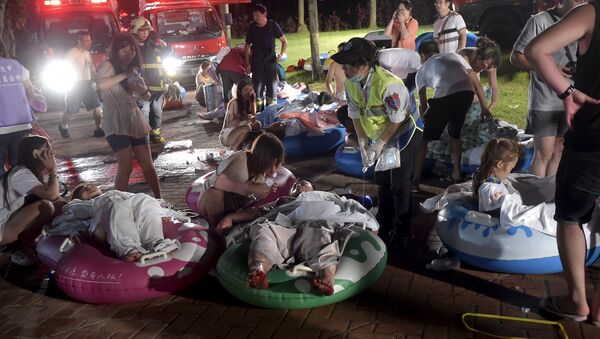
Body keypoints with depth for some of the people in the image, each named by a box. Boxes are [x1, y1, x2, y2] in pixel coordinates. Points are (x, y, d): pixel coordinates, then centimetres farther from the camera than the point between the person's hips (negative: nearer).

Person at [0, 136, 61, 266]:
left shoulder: (38, 172, 6)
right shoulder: (22, 173, -22)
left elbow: (55, 198, 5)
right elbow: (51, 195, -33)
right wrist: (53, 170, -21)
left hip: (11, 220, 9)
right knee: (46, 206, -25)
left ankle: (22, 243, 5)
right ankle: (22, 249, -8)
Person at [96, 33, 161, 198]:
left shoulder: (133, 68, 16)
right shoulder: (108, 66, -7)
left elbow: (146, 96, 14)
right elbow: (101, 84, -30)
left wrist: (142, 88, -7)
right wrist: (125, 74, -26)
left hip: (135, 120, 7)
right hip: (116, 122, -7)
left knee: (147, 164, 6)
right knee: (126, 167, -12)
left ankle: (159, 200, 14)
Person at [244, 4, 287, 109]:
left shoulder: (273, 25, -5)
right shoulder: (252, 27, -1)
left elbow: (284, 41, 4)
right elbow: (247, 46, 6)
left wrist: (281, 53, -7)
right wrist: (247, 63, 2)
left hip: (270, 60, -1)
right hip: (256, 62, 1)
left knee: (271, 84, 1)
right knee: (257, 84, 0)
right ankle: (258, 108, 7)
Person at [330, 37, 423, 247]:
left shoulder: (387, 84, -34)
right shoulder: (351, 83, -12)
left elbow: (396, 120, -24)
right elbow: (356, 115, -2)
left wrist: (379, 144, -18)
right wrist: (362, 142, -7)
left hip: (404, 133, -7)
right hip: (380, 135, 7)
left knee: (399, 184, -3)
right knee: (383, 182, 16)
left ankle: (402, 231, 14)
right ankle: (384, 227, 31)